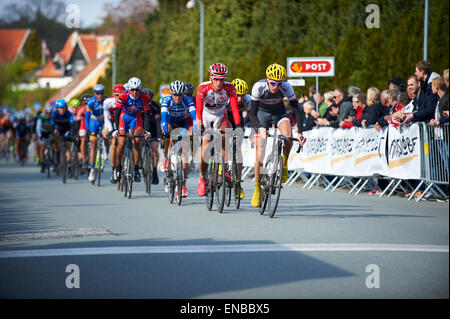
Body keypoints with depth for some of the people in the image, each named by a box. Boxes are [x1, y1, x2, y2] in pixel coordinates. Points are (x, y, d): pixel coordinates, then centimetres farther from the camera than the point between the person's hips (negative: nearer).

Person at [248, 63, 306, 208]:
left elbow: (296, 110, -26)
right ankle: (257, 189, 3)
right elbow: (252, 113, -27)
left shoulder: (286, 87, -28)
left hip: (279, 112, 1)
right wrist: (259, 128, -45)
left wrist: (300, 132, -38)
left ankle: (284, 165, -6)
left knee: (288, 135, -32)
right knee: (260, 152, -10)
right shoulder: (259, 87, -30)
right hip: (262, 113, -1)